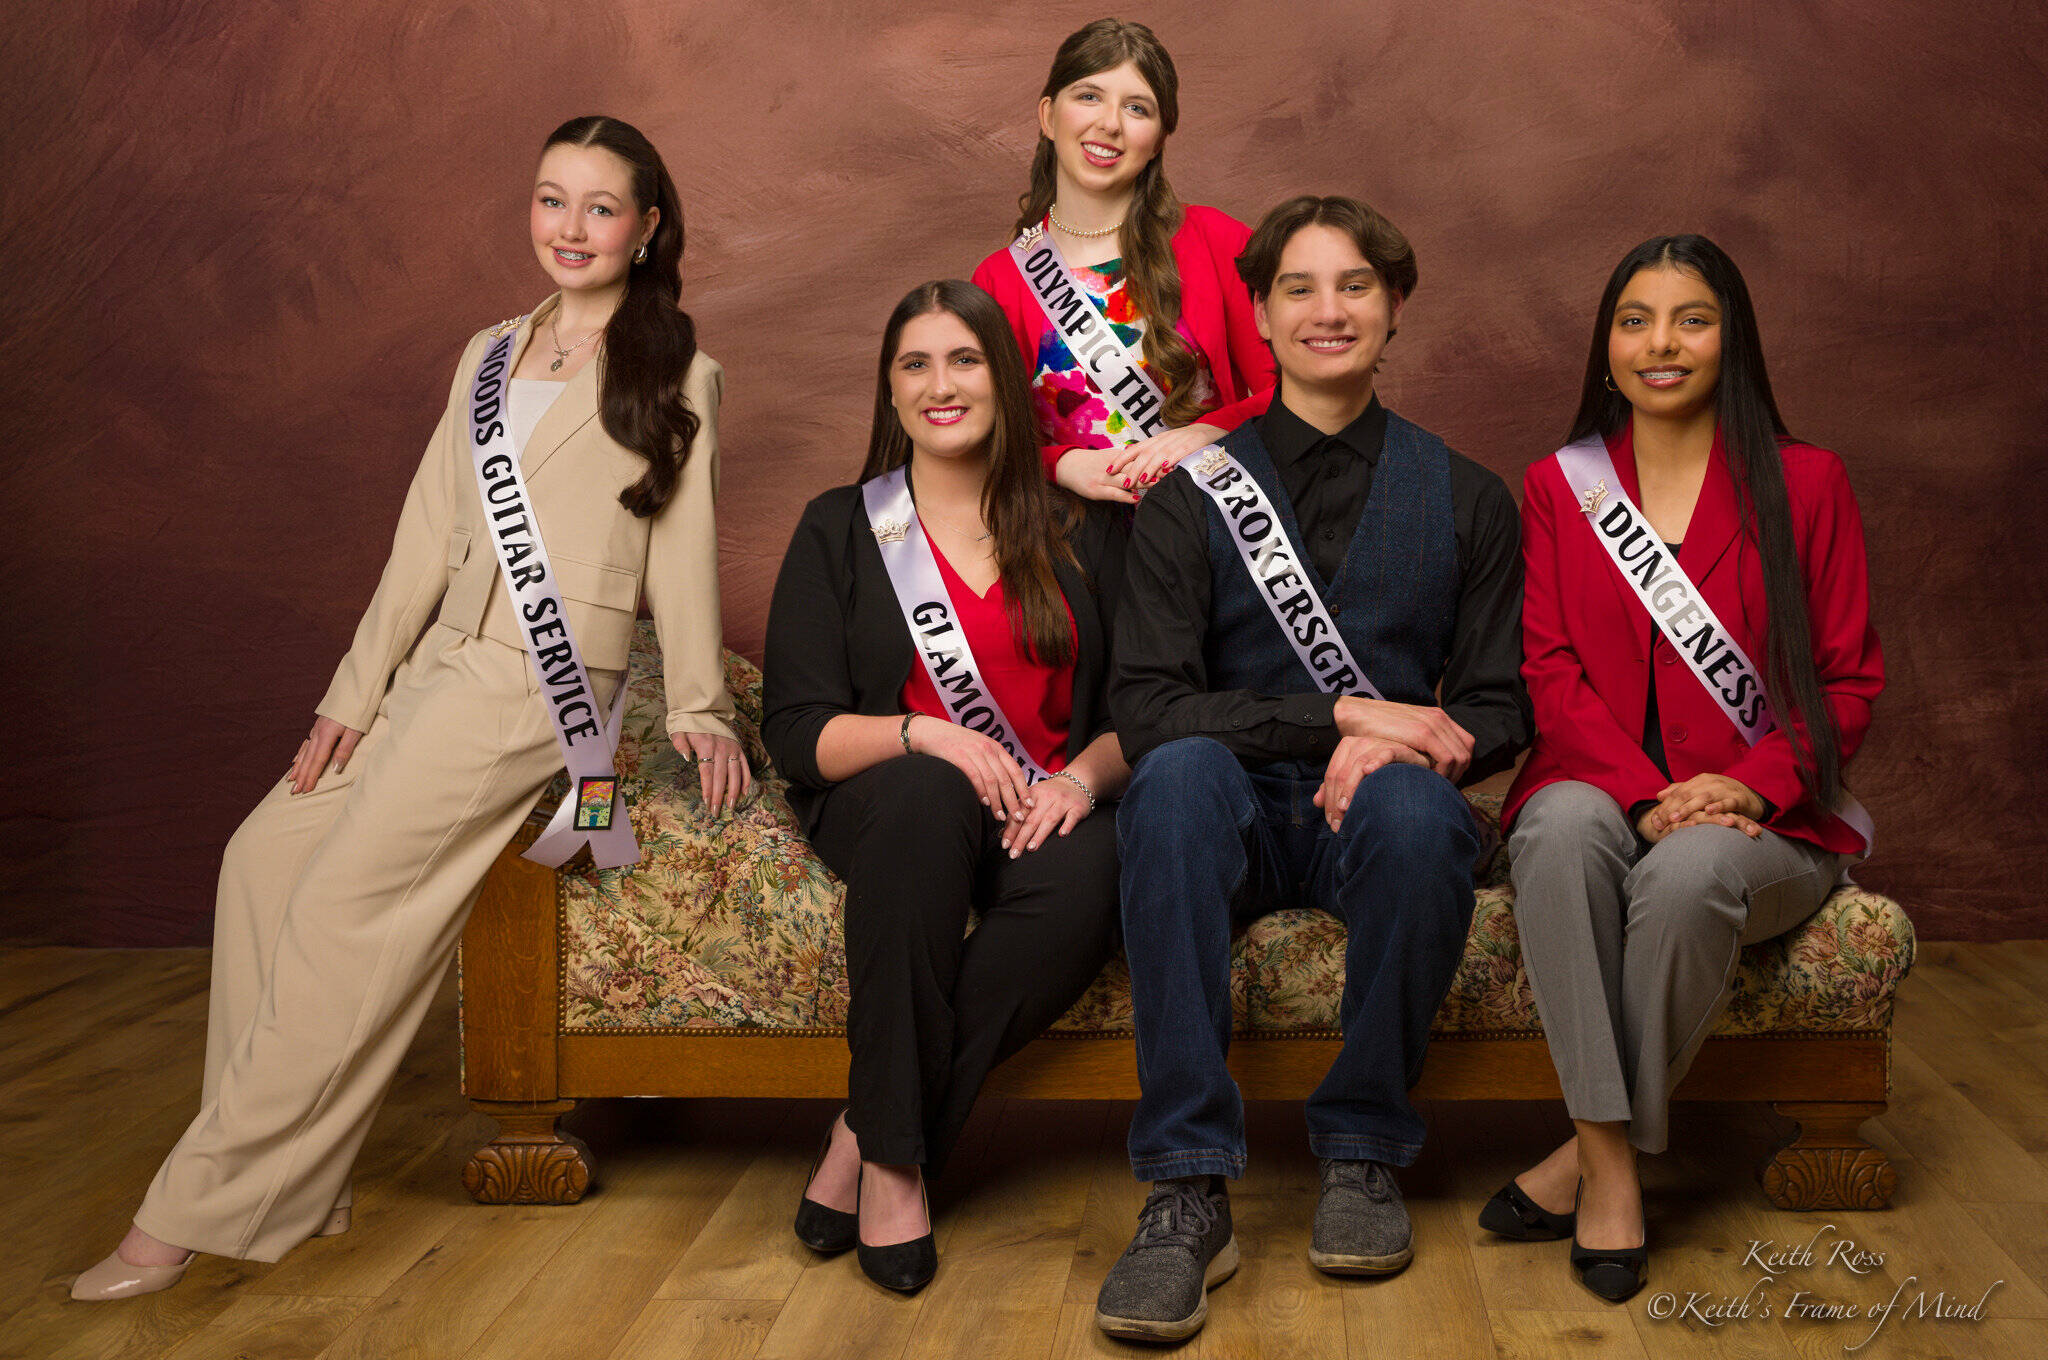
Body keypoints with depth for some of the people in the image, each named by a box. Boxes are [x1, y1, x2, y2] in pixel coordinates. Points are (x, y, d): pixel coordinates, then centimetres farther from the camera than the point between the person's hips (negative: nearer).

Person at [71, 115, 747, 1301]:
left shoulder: (673, 375, 3)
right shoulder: (489, 358, 19)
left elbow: (682, 548, 2)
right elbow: (429, 536, 15)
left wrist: (699, 708, 0)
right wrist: (357, 692, 10)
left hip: (543, 680, -7)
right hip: (440, 668, 7)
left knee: (342, 895, -16)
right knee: (267, 851, -5)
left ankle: (208, 1209, -10)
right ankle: (277, 1175, 0)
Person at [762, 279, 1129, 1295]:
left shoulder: (1081, 531, 15)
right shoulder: (838, 530, 10)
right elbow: (795, 730, 1)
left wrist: (1086, 773, -13)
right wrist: (923, 734, -17)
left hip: (1048, 806, 1)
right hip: (888, 806, -1)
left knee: (1086, 877, -36)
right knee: (927, 796, -39)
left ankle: (871, 1140, -24)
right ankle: (895, 1152, -30)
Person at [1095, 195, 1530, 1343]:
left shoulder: (1467, 500, 10)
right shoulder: (1194, 496, 6)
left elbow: (1499, 711, 6)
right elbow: (1147, 707, -5)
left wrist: (1390, 746, -17)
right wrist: (1339, 715, -16)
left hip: (1378, 813, 0)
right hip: (1244, 818, 0)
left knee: (1414, 809, -35)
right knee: (1179, 776, -35)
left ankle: (1365, 1150, -14)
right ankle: (1191, 1185, -33)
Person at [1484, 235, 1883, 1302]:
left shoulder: (1805, 484, 7)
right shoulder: (1558, 487, 12)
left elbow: (1849, 681, 4)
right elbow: (1548, 671, 2)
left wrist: (1752, 784, -15)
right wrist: (1644, 794, -15)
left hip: (1762, 817, -1)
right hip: (1602, 791, 1)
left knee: (1689, 873, -35)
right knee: (1564, 823, -34)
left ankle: (1595, 1150, -17)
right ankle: (1609, 1155, -30)